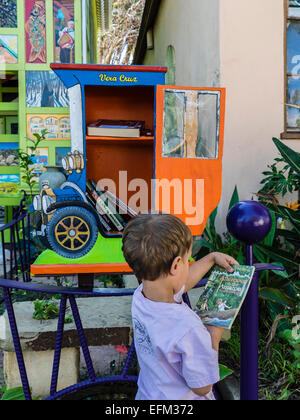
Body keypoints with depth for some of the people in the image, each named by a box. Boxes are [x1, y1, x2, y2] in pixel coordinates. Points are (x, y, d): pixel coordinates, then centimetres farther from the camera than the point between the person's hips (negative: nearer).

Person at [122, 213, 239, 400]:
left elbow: (182, 282, 2)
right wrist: (214, 337, -13)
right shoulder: (188, 329, -39)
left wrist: (212, 257, 11)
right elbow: (202, 388, -24)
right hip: (184, 398, -5)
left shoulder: (140, 297, -17)